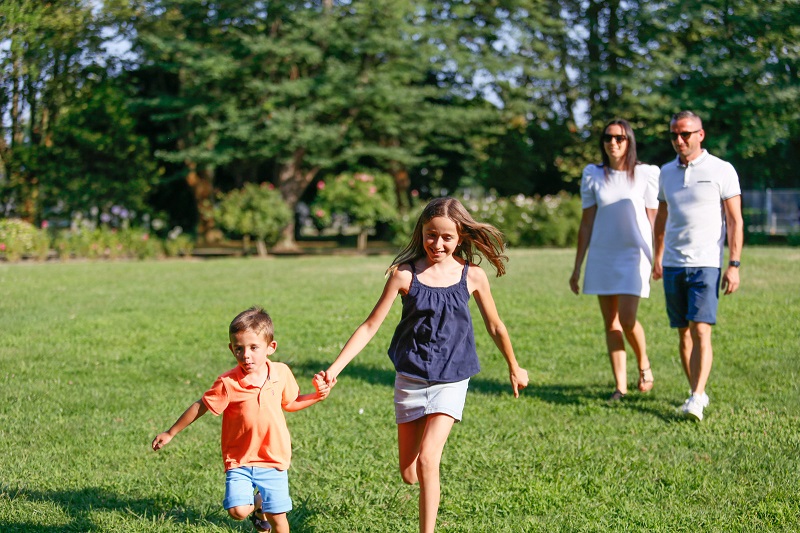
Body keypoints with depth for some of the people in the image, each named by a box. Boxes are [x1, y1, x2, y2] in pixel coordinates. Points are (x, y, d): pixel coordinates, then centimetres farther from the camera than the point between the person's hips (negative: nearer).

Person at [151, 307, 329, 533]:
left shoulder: (282, 373, -6)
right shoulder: (228, 383, -17)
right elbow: (200, 407, -6)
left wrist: (316, 396, -1)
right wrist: (170, 434, 0)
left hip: (273, 460, 2)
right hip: (239, 461, -2)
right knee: (238, 511, -15)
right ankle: (254, 504, 19)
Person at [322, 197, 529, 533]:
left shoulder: (472, 276, -5)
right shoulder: (405, 274, -7)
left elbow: (495, 327, 10)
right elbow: (370, 326, -6)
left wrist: (514, 368, 21)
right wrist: (335, 367, -14)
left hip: (451, 381, -1)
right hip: (410, 379, 1)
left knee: (427, 460, -18)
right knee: (409, 474, 8)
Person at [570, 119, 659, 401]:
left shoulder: (646, 174, -1)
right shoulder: (593, 176, 5)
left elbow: (654, 219, 2)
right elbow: (586, 224, 8)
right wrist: (577, 267, 7)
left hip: (634, 254, -3)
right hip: (602, 256, 3)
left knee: (627, 320, -14)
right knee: (610, 323, 4)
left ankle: (644, 363, 15)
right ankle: (620, 385, 11)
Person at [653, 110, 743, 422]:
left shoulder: (722, 171, -3)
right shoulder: (667, 173, 12)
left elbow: (735, 221, -3)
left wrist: (734, 265, -10)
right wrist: (657, 258, 26)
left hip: (706, 264, -5)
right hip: (673, 265, 5)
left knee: (701, 331, -14)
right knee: (683, 333, 7)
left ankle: (697, 399, -17)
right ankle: (696, 391, 18)